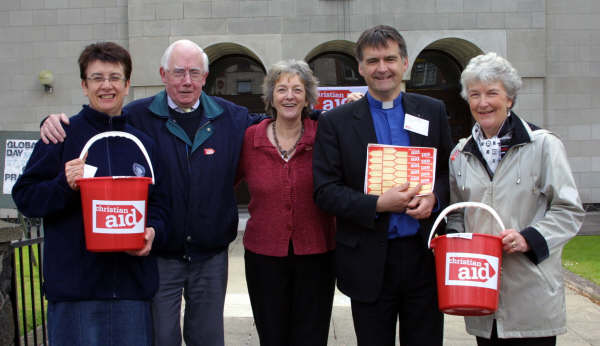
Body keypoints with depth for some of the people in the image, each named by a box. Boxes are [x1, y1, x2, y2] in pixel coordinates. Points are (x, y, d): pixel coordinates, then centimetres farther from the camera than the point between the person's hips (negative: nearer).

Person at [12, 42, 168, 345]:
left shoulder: (143, 143, 12)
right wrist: (64, 186, -19)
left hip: (132, 286, 4)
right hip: (73, 286, -3)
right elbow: (25, 197, -1)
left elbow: (157, 203, 18)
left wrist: (153, 231, -3)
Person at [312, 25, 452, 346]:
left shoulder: (433, 111, 7)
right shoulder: (335, 122, -1)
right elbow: (324, 191, -6)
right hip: (369, 261, -2)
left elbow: (450, 170, 11)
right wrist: (378, 204, -18)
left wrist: (434, 197, -10)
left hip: (425, 256, 2)